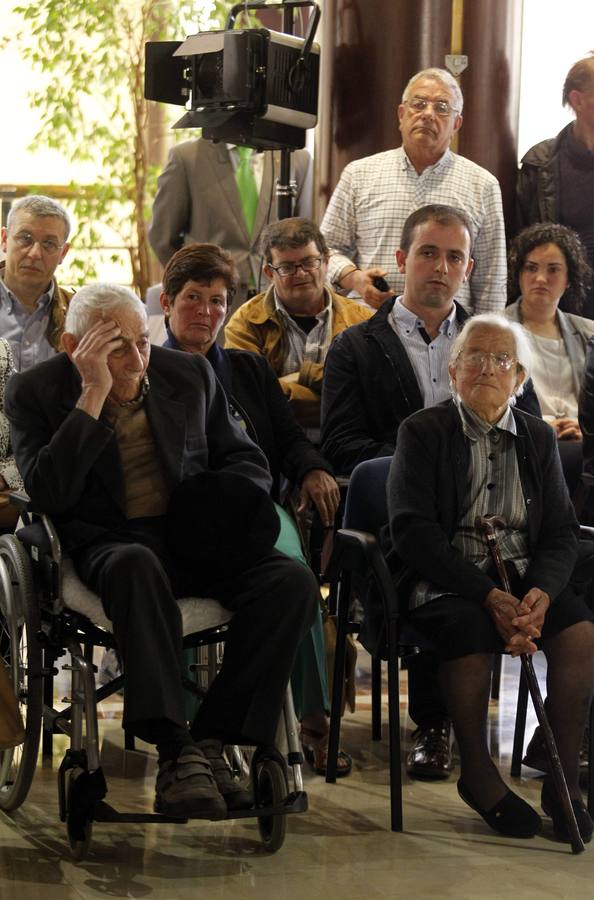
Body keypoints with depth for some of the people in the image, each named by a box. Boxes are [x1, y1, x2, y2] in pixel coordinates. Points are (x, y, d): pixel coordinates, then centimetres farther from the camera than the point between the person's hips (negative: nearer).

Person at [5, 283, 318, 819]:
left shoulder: (190, 374, 11)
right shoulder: (35, 392, 1)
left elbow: (247, 463, 17)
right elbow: (48, 493, -14)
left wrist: (215, 513, -6)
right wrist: (93, 394, -17)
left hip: (194, 539, 4)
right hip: (110, 544, -4)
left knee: (293, 582, -25)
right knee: (137, 565, -41)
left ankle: (211, 739, -23)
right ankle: (175, 750, -43)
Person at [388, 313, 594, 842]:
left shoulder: (539, 438, 12)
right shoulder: (423, 432, 0)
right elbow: (413, 531, -10)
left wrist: (541, 592, -17)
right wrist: (489, 596, -21)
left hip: (522, 576, 4)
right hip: (444, 577, -3)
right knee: (471, 629, -35)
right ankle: (478, 776, -14)